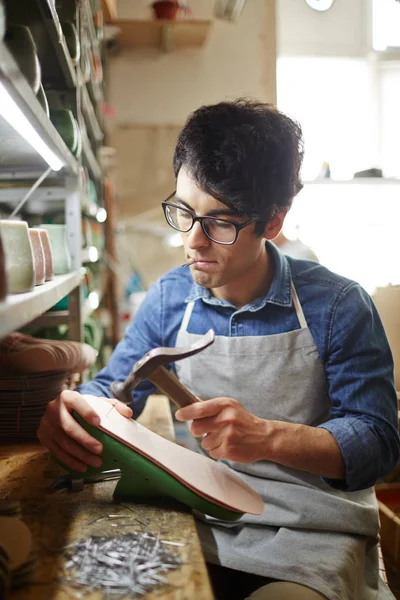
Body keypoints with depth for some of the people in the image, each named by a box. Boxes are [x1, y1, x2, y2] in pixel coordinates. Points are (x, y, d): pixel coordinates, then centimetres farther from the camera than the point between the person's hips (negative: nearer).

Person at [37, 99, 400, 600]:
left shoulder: (337, 305, -11)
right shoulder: (169, 297, 1)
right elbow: (111, 389, 7)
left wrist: (268, 437, -30)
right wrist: (71, 409, -18)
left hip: (313, 537, -2)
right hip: (202, 524, 3)